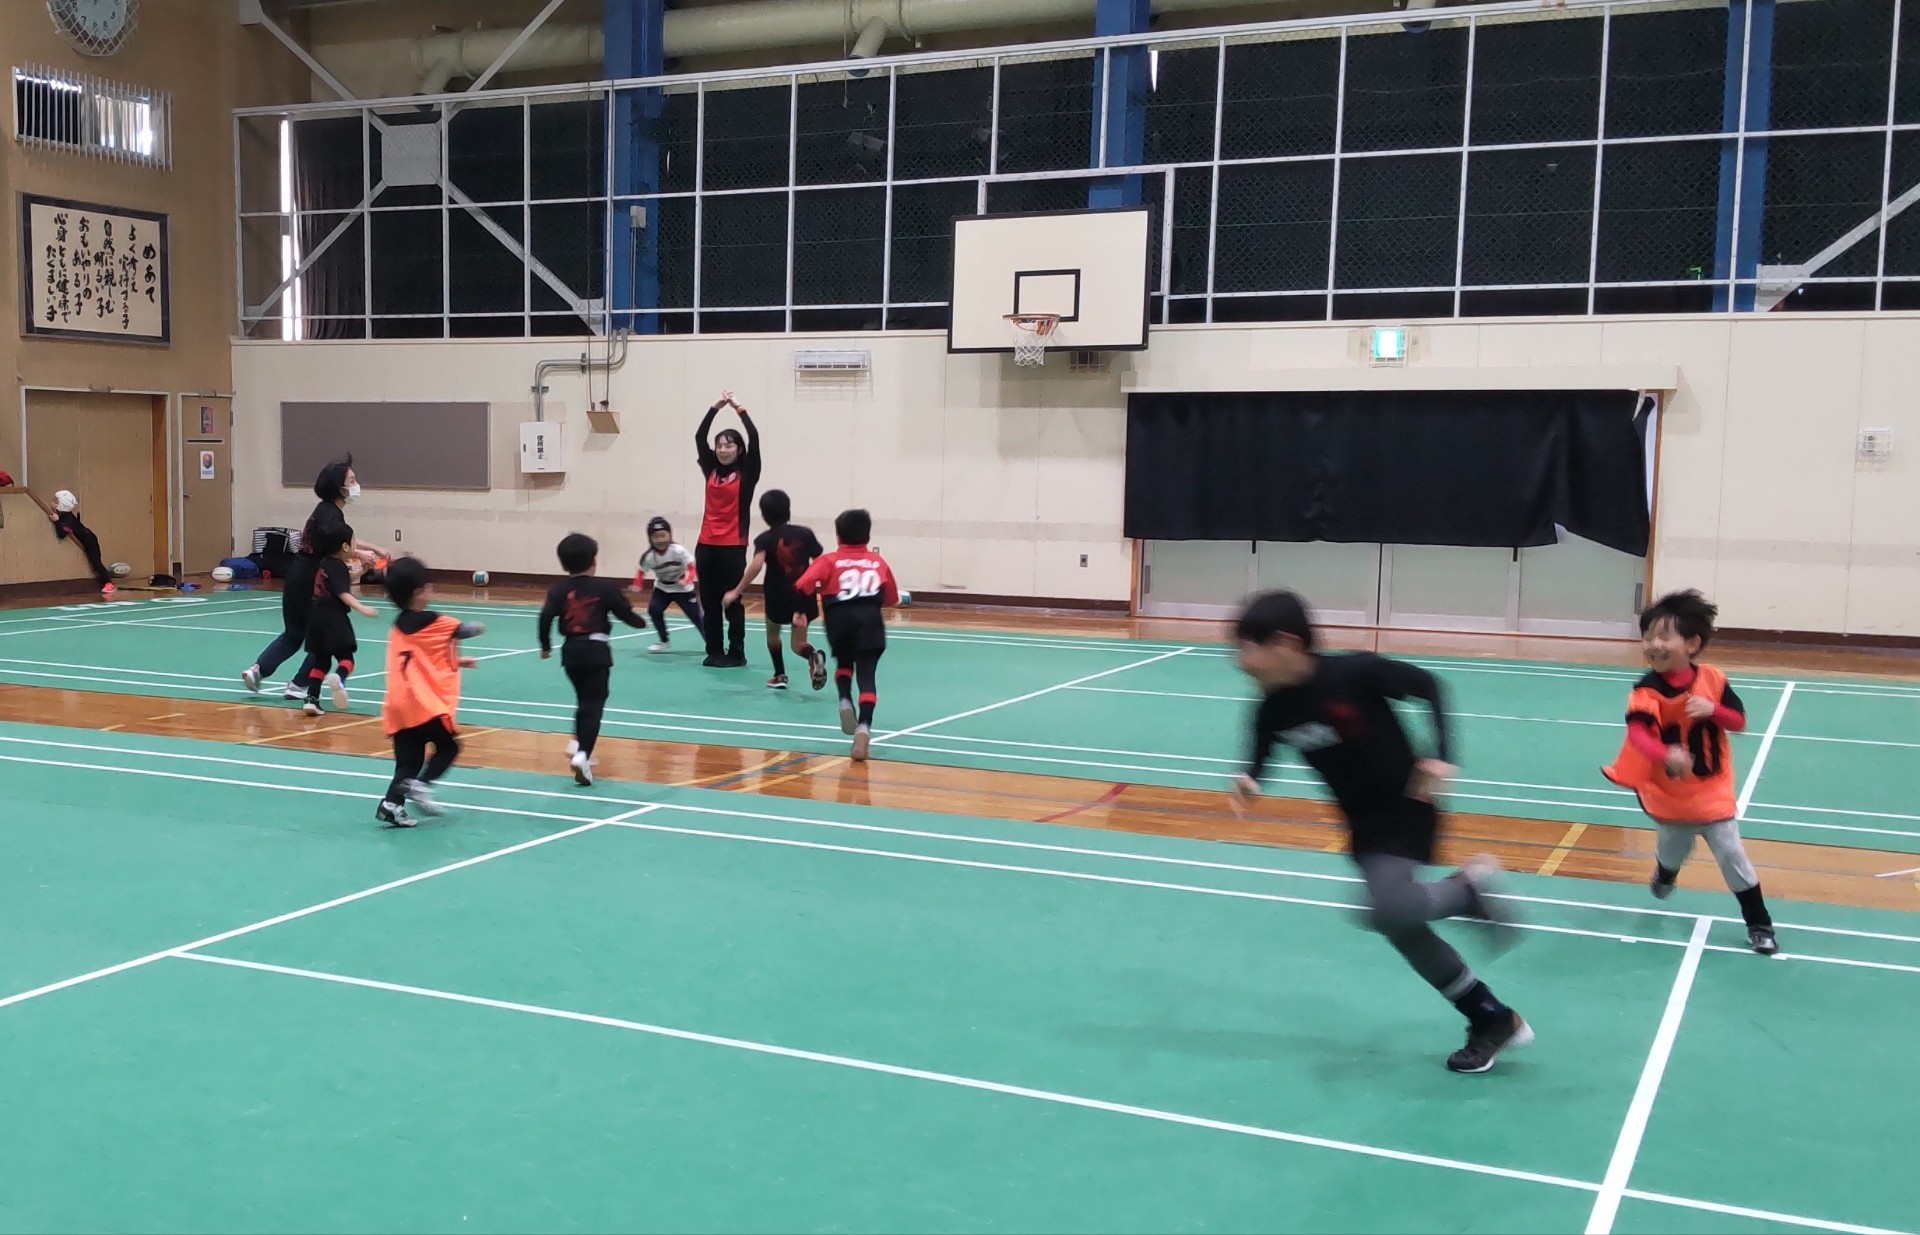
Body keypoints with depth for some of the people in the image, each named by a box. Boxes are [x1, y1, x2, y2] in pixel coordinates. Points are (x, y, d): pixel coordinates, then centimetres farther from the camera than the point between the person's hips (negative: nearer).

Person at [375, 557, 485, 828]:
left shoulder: (399, 626, 14)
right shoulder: (432, 622, -8)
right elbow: (467, 629, 6)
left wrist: (455, 662, 27)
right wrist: (479, 628, 28)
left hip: (398, 708, 7)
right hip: (425, 705, -7)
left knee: (408, 759, 10)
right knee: (448, 746, 8)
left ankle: (392, 803, -2)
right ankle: (421, 784, -9)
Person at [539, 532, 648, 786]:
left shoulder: (559, 590, 3)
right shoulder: (605, 588, -5)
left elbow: (546, 617, -7)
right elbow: (625, 613, -2)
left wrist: (545, 646, 7)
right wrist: (642, 622, 19)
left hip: (571, 650, 4)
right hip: (596, 650, -4)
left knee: (584, 699, 25)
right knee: (594, 703, -5)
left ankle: (578, 743, 21)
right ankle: (582, 754, -18)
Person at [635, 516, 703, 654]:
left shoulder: (678, 550, -27)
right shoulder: (649, 556, -19)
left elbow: (692, 568, -26)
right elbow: (642, 573, -6)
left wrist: (686, 580, -45)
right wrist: (637, 585, -25)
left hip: (683, 589, -2)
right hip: (662, 588, 3)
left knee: (697, 616, -4)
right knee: (653, 609, -20)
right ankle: (665, 642, -1)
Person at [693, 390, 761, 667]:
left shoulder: (746, 473, -1)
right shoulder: (711, 470, 9)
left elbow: (754, 439, -12)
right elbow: (699, 437, 2)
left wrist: (739, 409, -8)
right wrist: (716, 407, -4)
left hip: (733, 546, -4)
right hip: (706, 545, 4)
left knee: (733, 600, 0)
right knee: (709, 601, 7)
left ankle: (736, 653, 7)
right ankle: (714, 651, 16)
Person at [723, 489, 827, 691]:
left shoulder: (765, 539, -7)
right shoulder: (805, 533, 0)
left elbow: (756, 565, -24)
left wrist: (736, 592, -21)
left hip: (778, 597, -2)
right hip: (804, 596, 2)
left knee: (772, 632, 29)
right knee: (798, 645, 11)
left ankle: (780, 676, 32)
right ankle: (814, 656, -23)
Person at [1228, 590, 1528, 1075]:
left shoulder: (1354, 672, -24)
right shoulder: (1273, 710, -9)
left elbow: (1427, 686, -11)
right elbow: (1259, 760, 4)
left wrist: (1439, 755, -20)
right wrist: (1248, 782, -19)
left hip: (1406, 811, -6)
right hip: (1364, 827, 6)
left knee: (1390, 912, -28)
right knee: (1402, 923, 11)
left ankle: (1467, 887, 3)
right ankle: (1493, 1018, 29)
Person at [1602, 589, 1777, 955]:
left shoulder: (1712, 679, -11)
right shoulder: (1647, 691, -22)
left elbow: (1739, 721, -3)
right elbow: (1639, 734, -38)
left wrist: (1713, 710, -25)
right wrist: (1667, 754, -59)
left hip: (1713, 793, 1)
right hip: (1669, 797, -1)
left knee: (1733, 857, 2)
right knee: (1671, 854, 19)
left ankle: (1760, 925, 17)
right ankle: (1665, 874, 56)